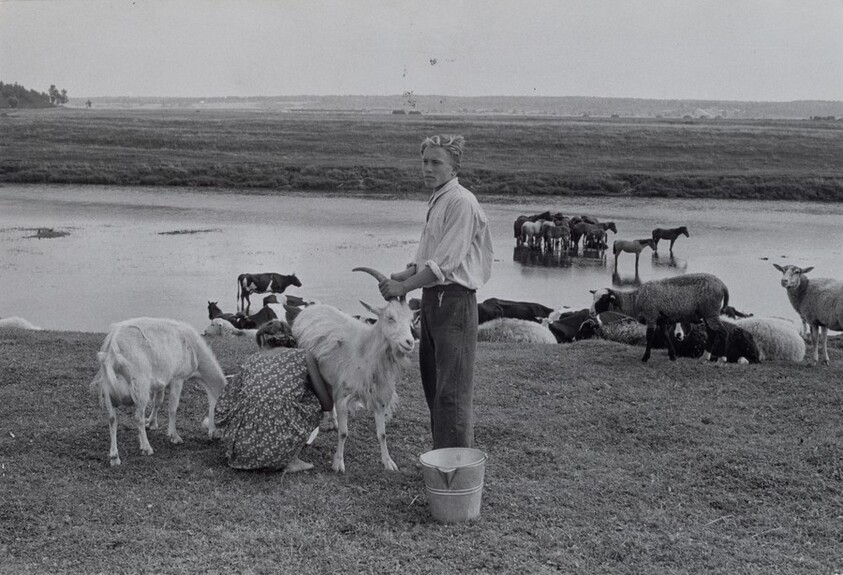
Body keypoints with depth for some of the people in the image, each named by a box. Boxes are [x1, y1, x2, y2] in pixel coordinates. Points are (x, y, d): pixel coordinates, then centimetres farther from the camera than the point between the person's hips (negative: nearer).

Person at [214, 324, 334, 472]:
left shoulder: (251, 360, 22)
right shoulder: (303, 356, 12)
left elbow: (222, 408, 27)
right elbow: (327, 405, 14)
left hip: (241, 446, 4)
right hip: (278, 446, -4)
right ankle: (291, 461, 17)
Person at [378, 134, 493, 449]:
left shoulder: (461, 202, -15)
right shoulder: (436, 201, 16)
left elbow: (445, 263, -20)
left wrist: (404, 287, -16)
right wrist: (399, 276, 4)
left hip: (454, 299, -10)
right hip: (433, 297, 10)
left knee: (452, 388, -7)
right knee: (432, 382, 16)